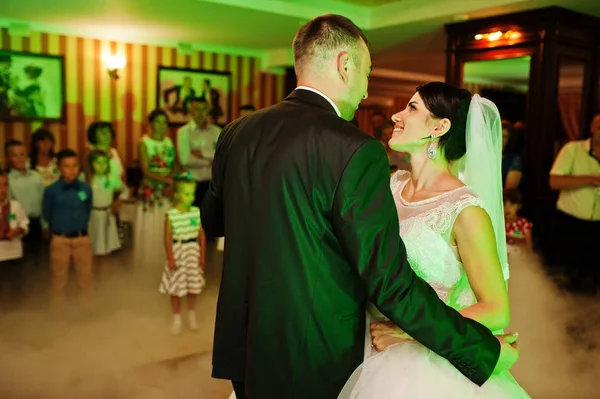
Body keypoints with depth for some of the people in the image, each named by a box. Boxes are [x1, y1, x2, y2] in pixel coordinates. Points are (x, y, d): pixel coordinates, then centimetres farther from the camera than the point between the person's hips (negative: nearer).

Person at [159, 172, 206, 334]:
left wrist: (202, 255, 0)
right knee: (176, 288, 6)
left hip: (193, 251, 3)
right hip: (177, 252, -3)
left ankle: (192, 315, 34)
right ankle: (177, 319, 24)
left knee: (193, 286, 14)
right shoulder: (171, 215, -13)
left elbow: (202, 235, 1)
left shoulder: (197, 212, -4)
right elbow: (168, 238, -11)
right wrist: (170, 259, -13)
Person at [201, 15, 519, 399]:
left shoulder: (236, 133, -3)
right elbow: (393, 284, -22)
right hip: (316, 367, -5)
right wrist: (487, 350, -11)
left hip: (243, 349, 6)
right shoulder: (355, 151, -22)